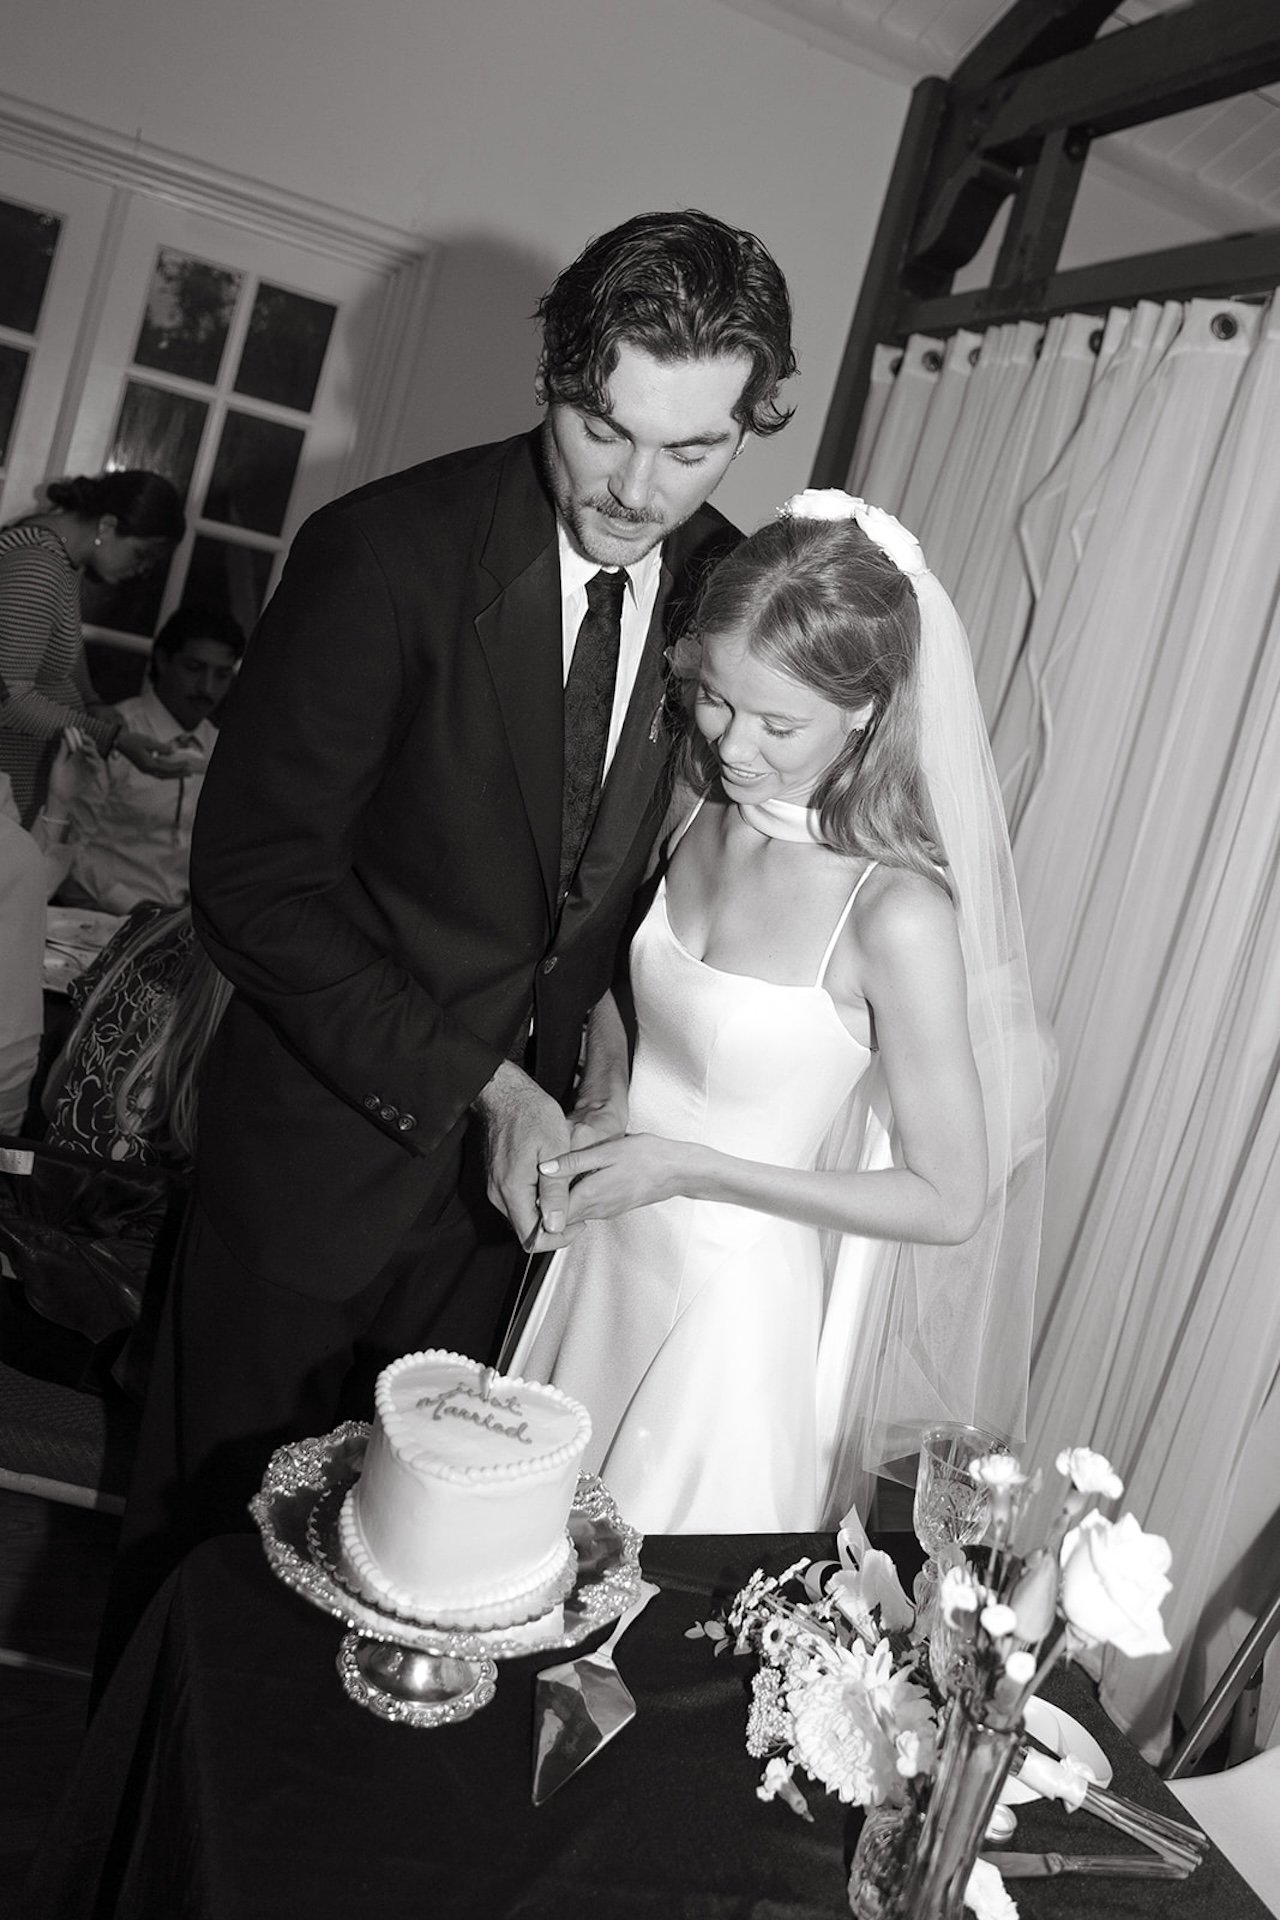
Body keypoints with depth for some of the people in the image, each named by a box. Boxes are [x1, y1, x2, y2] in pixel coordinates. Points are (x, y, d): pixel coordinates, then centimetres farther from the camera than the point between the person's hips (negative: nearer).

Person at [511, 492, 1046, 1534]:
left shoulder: (900, 913, -24)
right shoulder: (703, 819, -5)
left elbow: (949, 1202, -17)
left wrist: (686, 1167, -19)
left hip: (737, 1307, -6)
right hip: (606, 1262, 6)